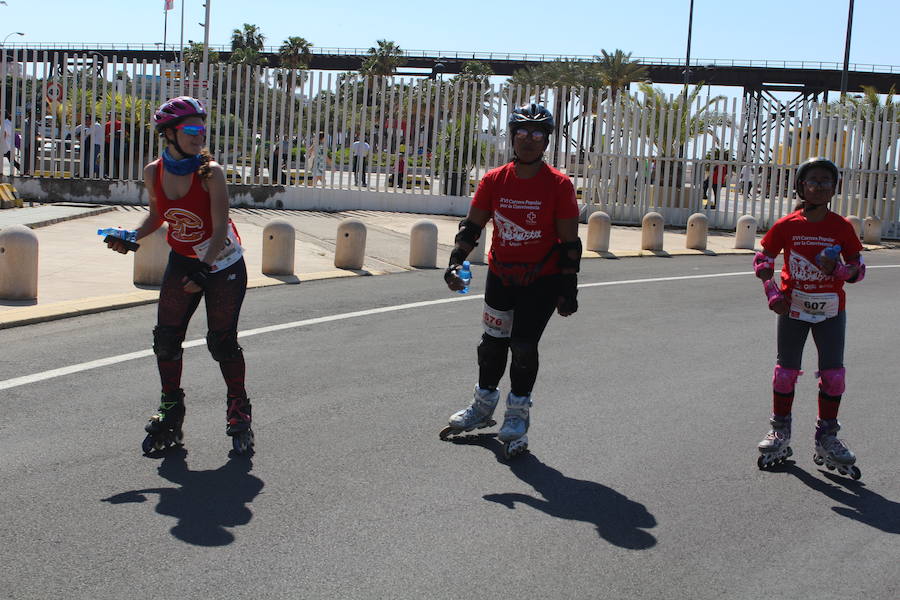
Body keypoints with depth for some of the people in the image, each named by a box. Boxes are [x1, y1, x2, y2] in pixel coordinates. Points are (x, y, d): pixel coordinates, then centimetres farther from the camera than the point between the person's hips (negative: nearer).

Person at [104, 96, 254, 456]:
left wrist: (204, 270, -31)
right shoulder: (154, 172, -7)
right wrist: (131, 239, -5)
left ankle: (239, 415, 16)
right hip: (181, 261, 4)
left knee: (222, 342, -3)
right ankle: (170, 414, 19)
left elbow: (220, 230, -22)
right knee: (166, 338, 2)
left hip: (224, 264, -4)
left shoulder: (210, 172, -20)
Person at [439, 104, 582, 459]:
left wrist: (568, 289, -10)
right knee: (493, 343, 12)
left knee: (524, 346, -7)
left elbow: (569, 242, -9)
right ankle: (483, 408, 32)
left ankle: (517, 415, 12)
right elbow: (472, 226, 3)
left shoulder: (559, 185, -13)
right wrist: (456, 262, -9)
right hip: (500, 274, 4)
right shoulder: (494, 181, -4)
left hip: (542, 279, -4)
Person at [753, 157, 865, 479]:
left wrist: (838, 269, -20)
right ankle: (780, 433, 21)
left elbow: (859, 268, 1)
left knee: (833, 374, 1)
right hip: (793, 307, 0)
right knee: (786, 371, 7)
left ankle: (827, 438, 14)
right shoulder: (787, 225, -5)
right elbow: (762, 259, 5)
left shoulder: (842, 227, -5)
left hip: (831, 310, 0)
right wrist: (773, 293, -6)